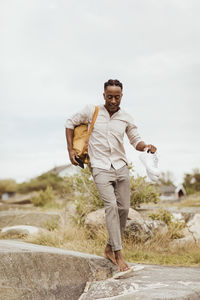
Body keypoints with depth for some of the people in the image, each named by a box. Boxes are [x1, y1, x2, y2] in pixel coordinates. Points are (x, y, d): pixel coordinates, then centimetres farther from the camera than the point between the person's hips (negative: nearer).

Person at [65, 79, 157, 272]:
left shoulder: (126, 119, 7)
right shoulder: (91, 112, 0)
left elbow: (135, 141, 15)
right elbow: (70, 123, 13)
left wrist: (146, 147, -9)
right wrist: (70, 149, 5)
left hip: (121, 167, 4)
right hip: (100, 168, -4)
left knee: (123, 208, 2)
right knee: (111, 205, -18)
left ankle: (110, 248, 19)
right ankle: (119, 255, -18)